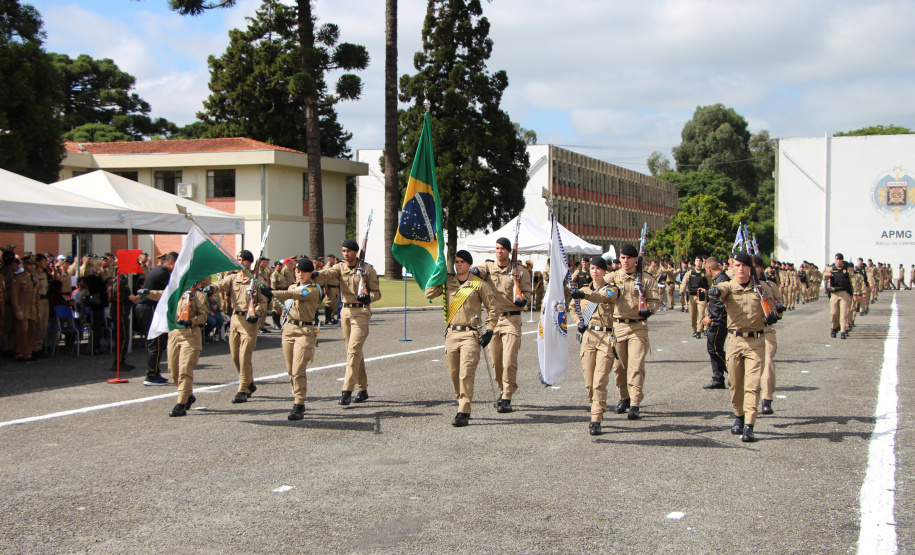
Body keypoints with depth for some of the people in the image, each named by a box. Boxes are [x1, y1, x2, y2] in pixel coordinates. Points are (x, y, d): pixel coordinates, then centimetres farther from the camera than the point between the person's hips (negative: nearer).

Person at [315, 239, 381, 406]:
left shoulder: (367, 269, -3)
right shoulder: (340, 267, 7)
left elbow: (377, 293, 1)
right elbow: (327, 273, -15)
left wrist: (368, 297, -22)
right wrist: (314, 276, -37)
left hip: (361, 312, -5)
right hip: (345, 311, 5)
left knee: (353, 350, -14)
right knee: (354, 351, 12)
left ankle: (347, 391, -18)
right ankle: (363, 390, 22)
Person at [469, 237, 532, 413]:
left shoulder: (520, 270, 3)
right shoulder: (488, 266, 8)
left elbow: (528, 291, 8)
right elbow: (477, 270, -10)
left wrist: (523, 300, -14)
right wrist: (474, 270, -33)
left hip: (512, 319, -3)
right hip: (492, 318, 3)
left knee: (509, 361, -11)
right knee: (495, 360, 9)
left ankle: (507, 398, -4)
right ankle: (503, 390, 29)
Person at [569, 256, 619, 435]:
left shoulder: (611, 290, 1)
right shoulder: (584, 290, 15)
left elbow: (603, 297, -23)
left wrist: (584, 295, -42)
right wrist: (579, 322, 9)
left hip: (605, 338, -4)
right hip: (587, 337, 4)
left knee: (600, 381, -13)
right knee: (589, 382, 3)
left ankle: (596, 421, -12)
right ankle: (597, 411, 24)